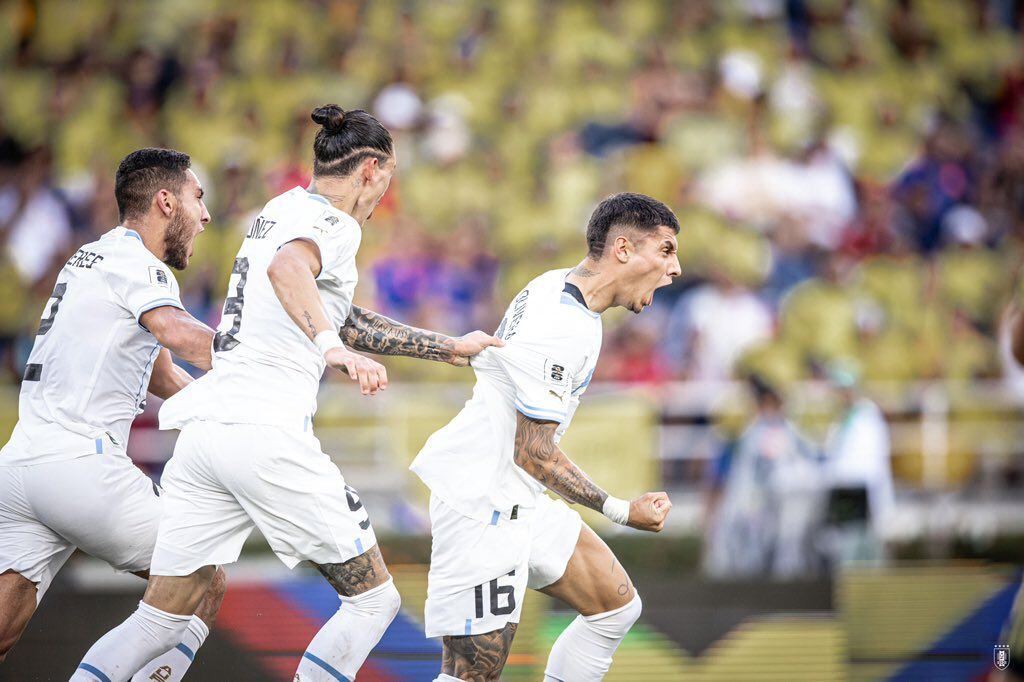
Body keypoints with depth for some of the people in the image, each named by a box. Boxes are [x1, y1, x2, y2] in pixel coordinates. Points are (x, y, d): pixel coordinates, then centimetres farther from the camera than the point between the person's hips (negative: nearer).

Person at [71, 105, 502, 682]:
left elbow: (344, 320, 30)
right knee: (374, 599, 4)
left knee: (162, 617, 10)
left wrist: (447, 348, 32)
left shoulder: (280, 210, 22)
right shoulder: (333, 224, -5)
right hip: (266, 433, -9)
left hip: (203, 432, 9)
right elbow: (286, 268, -30)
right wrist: (333, 348, -42)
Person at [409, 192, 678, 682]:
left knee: (617, 606, 14)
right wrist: (619, 511, -14)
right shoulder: (561, 330, -23)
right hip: (479, 507, -11)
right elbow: (533, 453, -21)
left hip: (522, 503, 11)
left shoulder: (559, 286, 8)